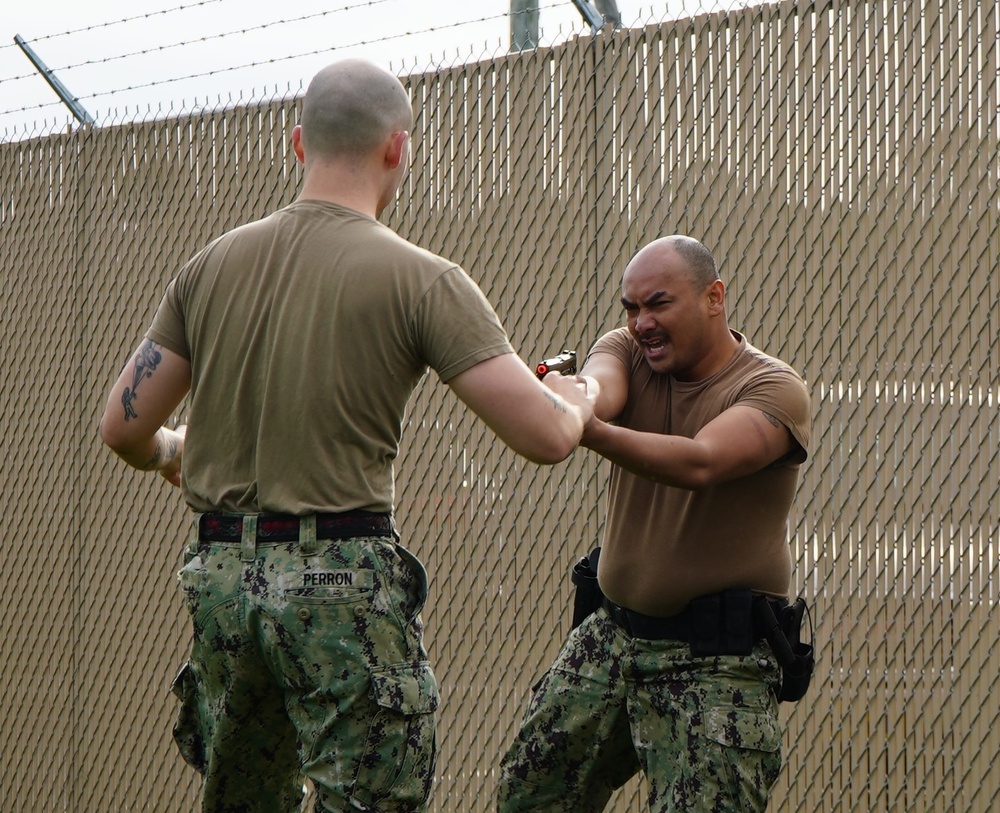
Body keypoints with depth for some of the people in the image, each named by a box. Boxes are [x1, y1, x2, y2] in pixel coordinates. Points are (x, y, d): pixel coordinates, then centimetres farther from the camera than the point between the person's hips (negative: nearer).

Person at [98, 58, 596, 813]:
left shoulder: (212, 264, 8)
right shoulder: (422, 281, -7)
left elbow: (124, 428, 11)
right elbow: (544, 437, -10)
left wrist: (170, 451, 35)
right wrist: (578, 399, 13)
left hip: (220, 577, 6)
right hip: (342, 583, -6)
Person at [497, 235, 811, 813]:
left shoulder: (773, 388, -10)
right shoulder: (629, 352, 7)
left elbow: (699, 462, -29)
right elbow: (596, 387, -17)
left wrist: (587, 430, -45)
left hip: (718, 661, -6)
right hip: (613, 634, 6)